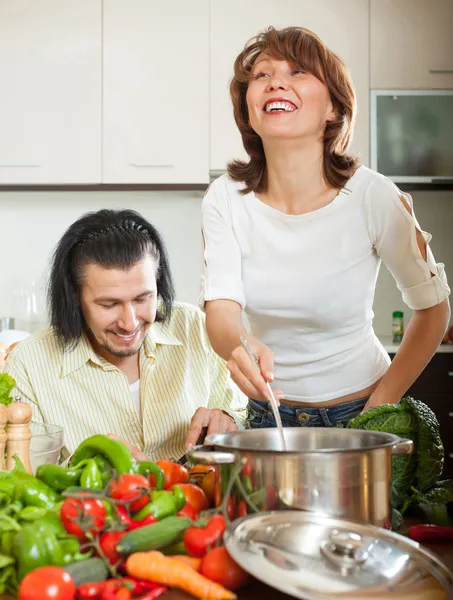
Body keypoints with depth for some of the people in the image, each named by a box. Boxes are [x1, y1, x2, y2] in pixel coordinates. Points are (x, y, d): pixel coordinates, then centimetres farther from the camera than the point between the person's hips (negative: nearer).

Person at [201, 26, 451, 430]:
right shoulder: (225, 198, -9)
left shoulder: (374, 196, -17)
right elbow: (221, 306, -16)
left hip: (355, 411, -2)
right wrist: (241, 348, -38)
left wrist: (381, 405, -9)